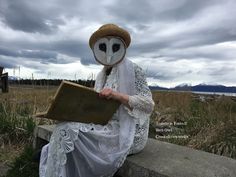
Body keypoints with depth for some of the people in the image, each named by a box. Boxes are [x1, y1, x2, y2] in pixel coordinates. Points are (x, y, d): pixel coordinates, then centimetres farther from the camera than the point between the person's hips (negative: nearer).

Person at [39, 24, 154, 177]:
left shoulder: (133, 70, -8)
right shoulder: (102, 75, 13)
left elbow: (149, 104, -13)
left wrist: (118, 96, -25)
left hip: (127, 133, -7)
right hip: (107, 126, 7)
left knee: (69, 132, -19)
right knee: (66, 129, -12)